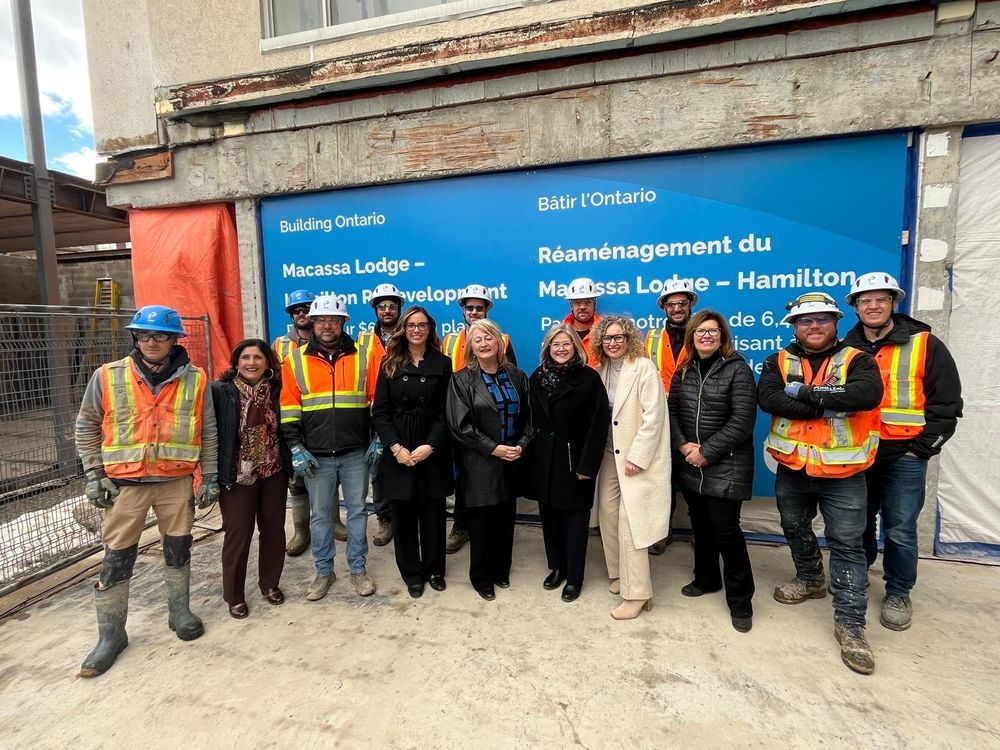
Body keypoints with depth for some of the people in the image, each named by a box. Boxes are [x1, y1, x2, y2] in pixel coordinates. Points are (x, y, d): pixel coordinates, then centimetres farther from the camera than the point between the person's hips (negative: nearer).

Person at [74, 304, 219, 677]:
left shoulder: (195, 379, -4)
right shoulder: (107, 377, -4)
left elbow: (208, 432, 2)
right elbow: (86, 427, 6)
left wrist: (210, 476, 2)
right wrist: (93, 473, 0)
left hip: (178, 481, 0)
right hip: (125, 482, 0)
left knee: (178, 550, 13)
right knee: (116, 559, 6)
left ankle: (180, 611, 33)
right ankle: (111, 634, 24)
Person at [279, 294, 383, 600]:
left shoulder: (365, 355, 0)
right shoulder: (296, 360, 2)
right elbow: (288, 407, 1)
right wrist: (295, 447, -4)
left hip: (355, 452, 0)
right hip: (316, 455, 1)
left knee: (357, 510, 10)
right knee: (320, 514, 12)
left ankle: (358, 569, 26)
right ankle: (324, 571, 29)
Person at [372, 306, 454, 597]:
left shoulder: (442, 363, 2)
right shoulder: (390, 364, 5)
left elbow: (445, 412, -2)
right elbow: (380, 411, 0)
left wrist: (430, 446, -13)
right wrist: (396, 447, -12)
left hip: (433, 451, 0)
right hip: (399, 452, 1)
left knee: (433, 513, 8)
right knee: (403, 514, 8)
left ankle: (435, 569, 27)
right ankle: (412, 574, 25)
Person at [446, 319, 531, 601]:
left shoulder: (516, 376, 7)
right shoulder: (461, 380, -5)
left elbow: (528, 416, 8)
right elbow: (460, 425, -11)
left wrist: (522, 445, -7)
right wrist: (494, 449, -16)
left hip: (512, 461, 4)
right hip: (479, 464, -3)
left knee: (505, 519, 12)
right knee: (481, 522, 6)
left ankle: (501, 571, 33)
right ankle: (481, 577, 26)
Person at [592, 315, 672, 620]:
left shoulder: (644, 367, -13)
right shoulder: (602, 369, 6)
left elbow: (653, 416, -17)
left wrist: (636, 457, -18)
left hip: (637, 457, -6)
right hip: (610, 454, 6)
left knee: (629, 521, -6)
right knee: (608, 512, 10)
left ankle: (637, 593, 7)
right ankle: (620, 573, 29)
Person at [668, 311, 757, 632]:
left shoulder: (737, 369, -8)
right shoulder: (683, 371, 8)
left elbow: (742, 421, -15)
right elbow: (671, 411, 6)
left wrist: (706, 451, -17)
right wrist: (682, 445, -10)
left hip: (725, 465, -5)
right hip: (689, 464, 5)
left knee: (726, 529, -2)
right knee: (700, 524, 16)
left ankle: (740, 600, 15)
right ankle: (706, 577, 36)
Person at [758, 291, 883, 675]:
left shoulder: (857, 360, -3)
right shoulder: (779, 362, 1)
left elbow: (868, 394, -25)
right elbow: (767, 398, -18)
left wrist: (806, 392, -22)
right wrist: (829, 405, -22)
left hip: (842, 473, -3)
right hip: (792, 469, 3)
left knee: (847, 544, 4)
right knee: (796, 530, 21)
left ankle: (849, 621, 15)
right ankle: (810, 579, 45)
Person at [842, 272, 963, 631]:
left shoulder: (925, 345, -4)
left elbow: (946, 404, -4)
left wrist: (921, 449, -9)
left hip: (904, 456, -3)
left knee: (900, 530, 3)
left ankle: (898, 593, 23)